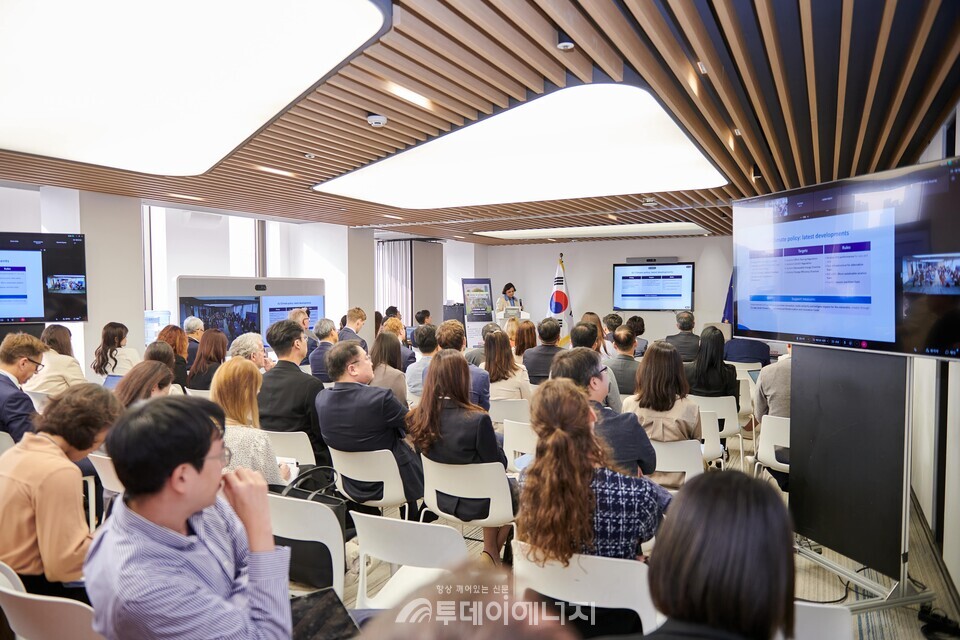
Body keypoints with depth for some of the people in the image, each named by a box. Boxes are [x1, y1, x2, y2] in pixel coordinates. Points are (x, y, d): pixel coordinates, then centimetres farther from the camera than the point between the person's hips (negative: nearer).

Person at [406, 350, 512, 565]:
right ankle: (492, 555, 33)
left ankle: (491, 553, 34)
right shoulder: (477, 420, -30)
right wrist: (503, 458, 5)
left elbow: (434, 459, 3)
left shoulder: (416, 418, -13)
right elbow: (497, 464, -17)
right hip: (475, 503, -5)